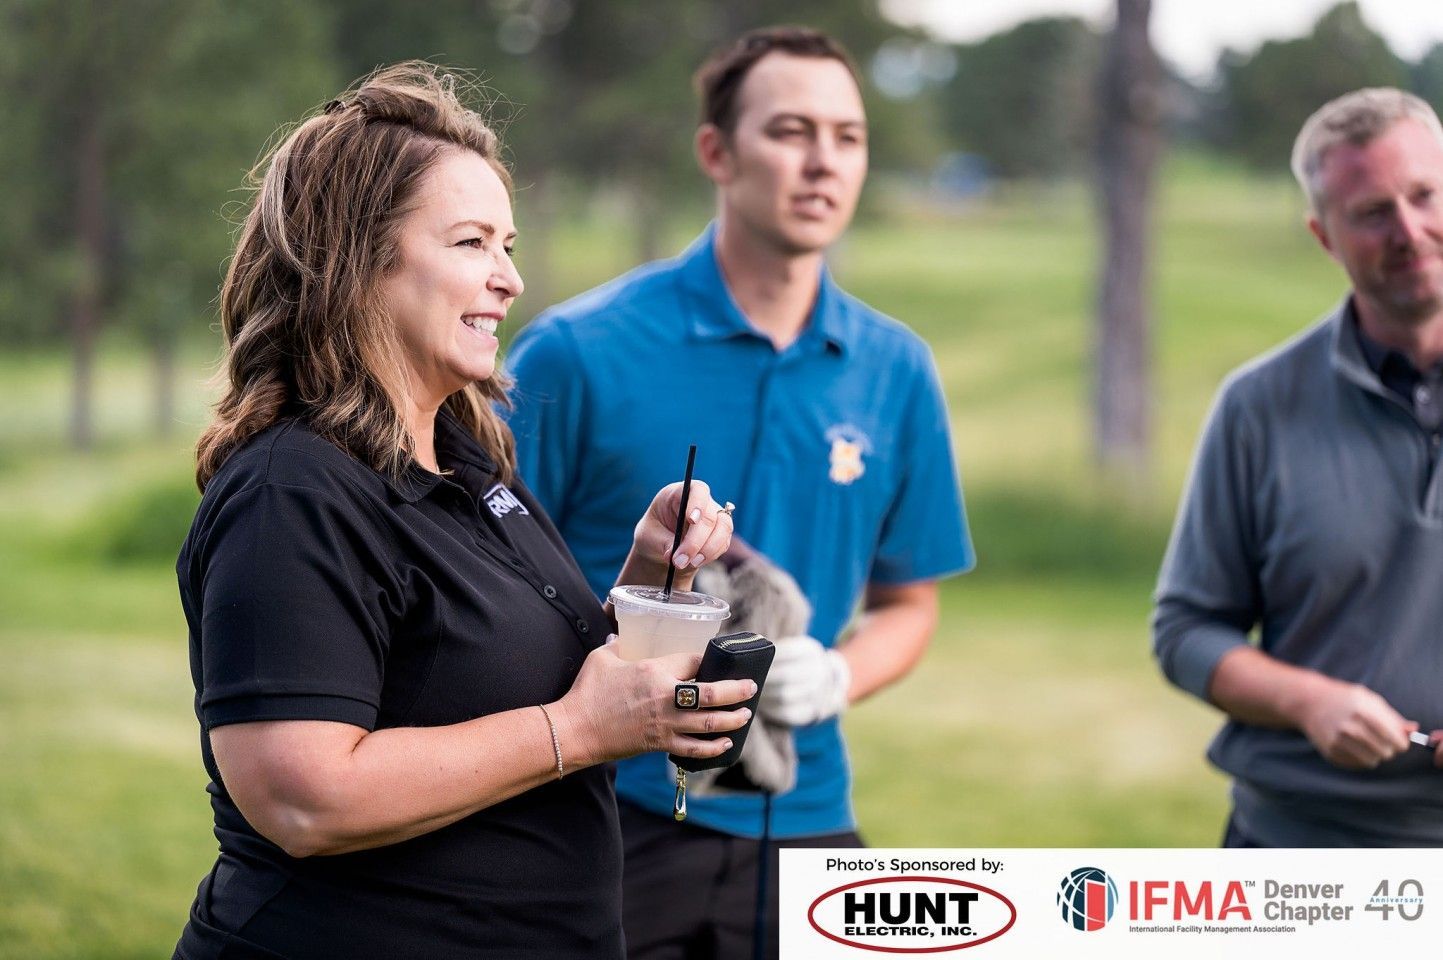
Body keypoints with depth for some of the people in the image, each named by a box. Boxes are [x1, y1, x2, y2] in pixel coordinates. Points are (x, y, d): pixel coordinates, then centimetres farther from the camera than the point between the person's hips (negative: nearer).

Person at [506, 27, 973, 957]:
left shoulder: (897, 372, 4)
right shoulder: (579, 353, -7)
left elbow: (908, 605, 12)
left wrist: (836, 677, -8)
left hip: (801, 820, 3)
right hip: (603, 818, -3)